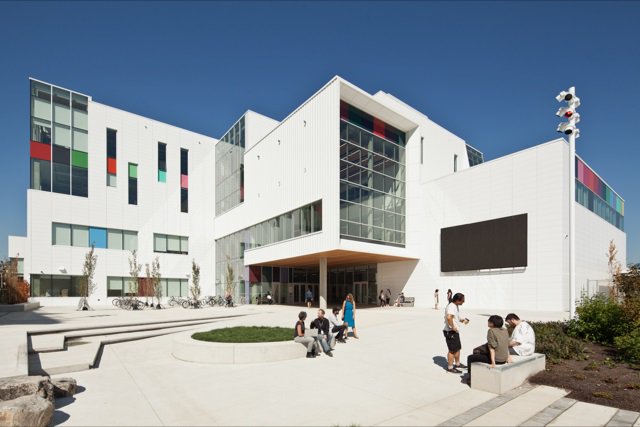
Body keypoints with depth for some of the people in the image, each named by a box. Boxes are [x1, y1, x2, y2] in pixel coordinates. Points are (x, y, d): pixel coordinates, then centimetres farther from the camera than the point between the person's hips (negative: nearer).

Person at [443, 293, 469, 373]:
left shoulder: (456, 306, 11)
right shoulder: (451, 307, -24)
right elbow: (449, 317, -40)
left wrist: (464, 320, 4)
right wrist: (453, 327, -28)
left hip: (455, 331, 10)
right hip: (450, 332, -10)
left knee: (458, 348, 22)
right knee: (452, 350, -2)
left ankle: (457, 364, 38)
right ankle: (450, 367, 9)